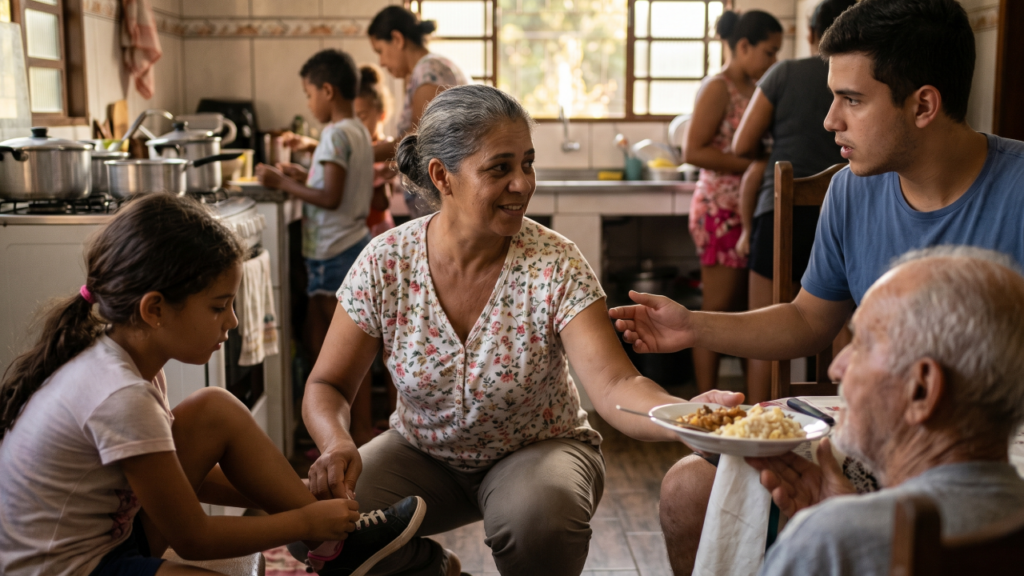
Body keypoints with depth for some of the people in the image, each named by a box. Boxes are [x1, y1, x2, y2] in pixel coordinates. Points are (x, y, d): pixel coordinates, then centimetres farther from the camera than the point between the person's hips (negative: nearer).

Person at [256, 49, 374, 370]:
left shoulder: (336, 135, -17)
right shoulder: (359, 131, 11)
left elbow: (331, 198, -23)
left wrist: (282, 183, -16)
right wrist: (305, 176, 15)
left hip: (334, 254, -10)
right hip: (355, 244, 10)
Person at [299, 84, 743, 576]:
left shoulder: (555, 266, -20)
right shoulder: (386, 264, -14)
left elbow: (613, 384, -30)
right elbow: (327, 386, -6)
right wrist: (337, 445, -29)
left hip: (538, 449, -2)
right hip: (423, 453, 2)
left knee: (540, 516, -35)